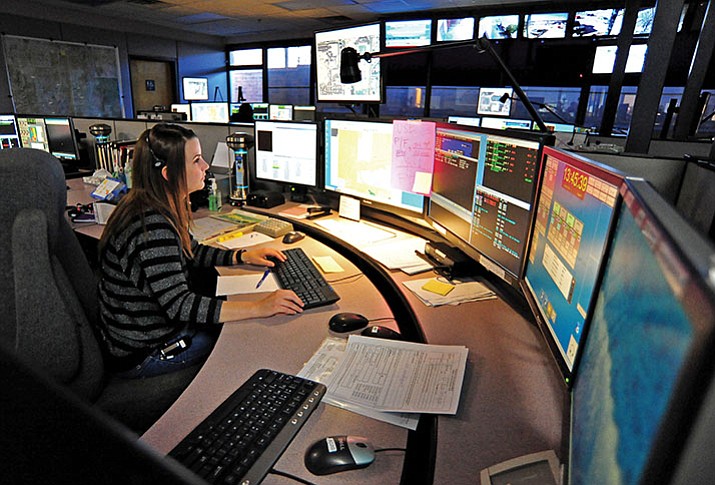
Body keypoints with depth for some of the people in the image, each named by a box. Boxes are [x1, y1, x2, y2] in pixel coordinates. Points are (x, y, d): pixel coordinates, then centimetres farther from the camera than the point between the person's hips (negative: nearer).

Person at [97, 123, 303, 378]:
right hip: (142, 354, -8)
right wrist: (259, 308, -36)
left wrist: (243, 256, 0)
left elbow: (192, 252, 12)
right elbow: (178, 305, -35)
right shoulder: (152, 227, -32)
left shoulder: (152, 209, 0)